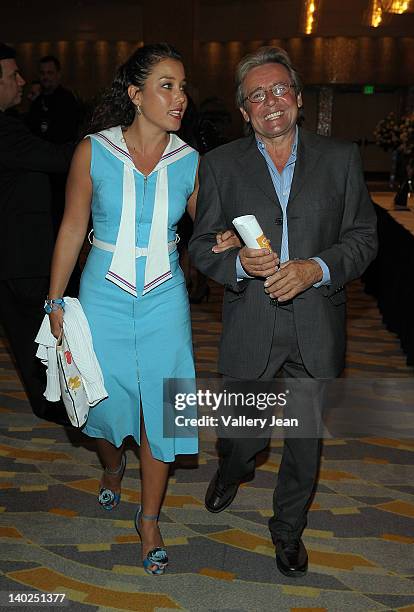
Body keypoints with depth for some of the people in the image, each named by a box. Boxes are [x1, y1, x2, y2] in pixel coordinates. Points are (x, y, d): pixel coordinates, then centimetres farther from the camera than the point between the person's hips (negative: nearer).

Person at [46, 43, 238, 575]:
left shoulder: (189, 162, -4)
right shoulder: (93, 152, -8)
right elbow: (72, 229, -1)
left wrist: (225, 240, -14)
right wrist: (55, 301, 1)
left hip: (164, 302, 1)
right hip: (104, 300, 0)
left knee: (159, 411, 6)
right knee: (103, 402, 14)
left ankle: (149, 518, 29)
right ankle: (112, 466, 51)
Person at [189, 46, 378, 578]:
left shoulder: (340, 158, 2)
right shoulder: (220, 164, 2)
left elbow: (363, 237, 2)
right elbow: (201, 245, 2)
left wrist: (315, 268, -16)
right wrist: (241, 263, -18)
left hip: (317, 329, 1)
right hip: (249, 328, 0)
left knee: (306, 439, 14)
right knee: (243, 432, 15)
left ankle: (288, 528, 40)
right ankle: (232, 469, 53)